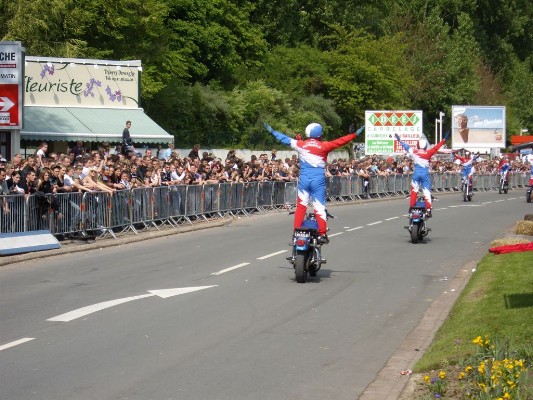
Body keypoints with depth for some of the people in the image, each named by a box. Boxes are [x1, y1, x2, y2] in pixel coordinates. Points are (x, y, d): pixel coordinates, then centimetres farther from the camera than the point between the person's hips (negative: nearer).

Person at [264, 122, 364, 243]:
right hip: (318, 180, -3)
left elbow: (285, 139, 11)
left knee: (301, 205, 9)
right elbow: (340, 142, -9)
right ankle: (322, 234, -4)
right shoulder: (323, 146, -7)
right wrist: (354, 134, -3)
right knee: (319, 207, -1)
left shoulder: (300, 144, 2)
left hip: (304, 179, 3)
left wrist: (272, 131, 24)